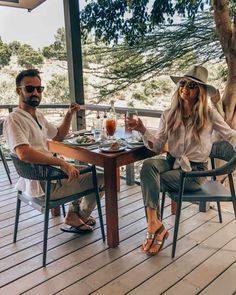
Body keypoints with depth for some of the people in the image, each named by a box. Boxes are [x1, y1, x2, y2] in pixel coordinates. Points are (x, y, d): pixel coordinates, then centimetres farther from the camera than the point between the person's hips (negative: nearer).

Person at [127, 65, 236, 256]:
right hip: (172, 163, 4)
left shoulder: (209, 115, -6)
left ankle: (155, 226, -6)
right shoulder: (169, 115, 3)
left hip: (195, 171, -4)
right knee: (148, 165, -29)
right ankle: (154, 224, -29)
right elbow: (157, 147, -2)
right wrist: (143, 131, -18)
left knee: (149, 180, -23)